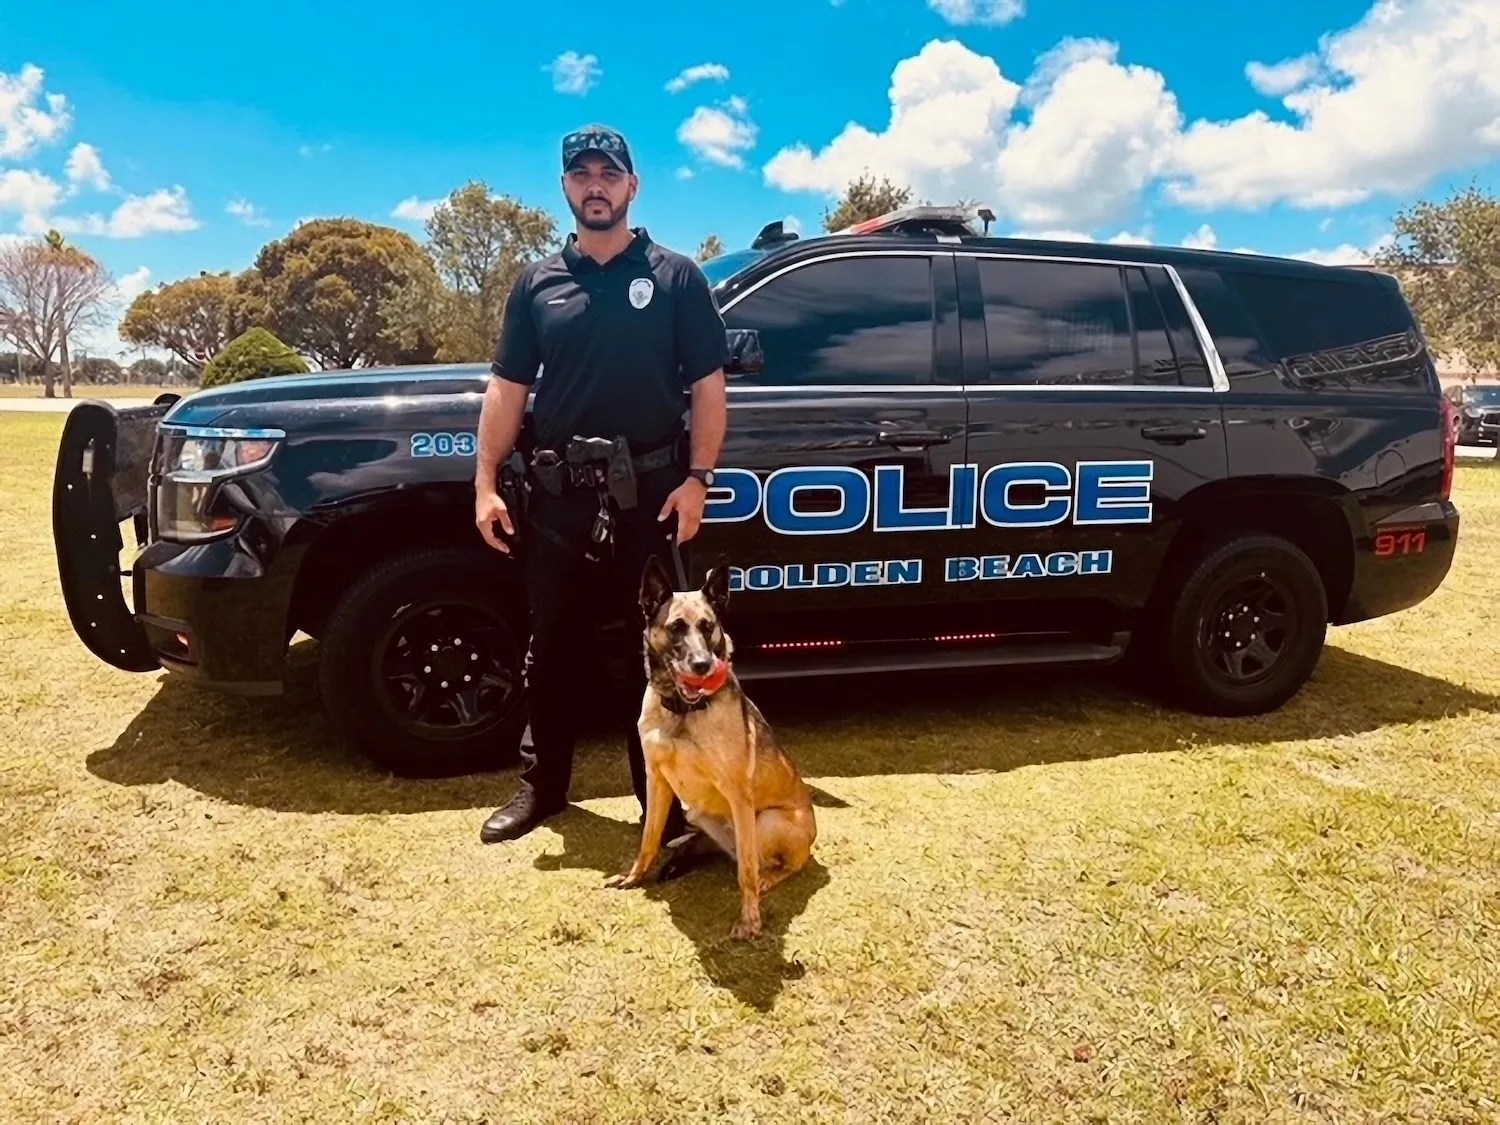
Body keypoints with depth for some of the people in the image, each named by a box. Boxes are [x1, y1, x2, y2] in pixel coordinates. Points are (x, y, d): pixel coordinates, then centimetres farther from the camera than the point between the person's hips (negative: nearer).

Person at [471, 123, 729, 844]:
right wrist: (486, 483, 0)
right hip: (556, 492, 3)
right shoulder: (538, 281, 11)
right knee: (551, 646, 12)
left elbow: (707, 387, 0)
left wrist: (696, 479, -10)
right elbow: (507, 388, 9)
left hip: (650, 489, -2)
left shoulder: (675, 277, 4)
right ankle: (543, 784, 27)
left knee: (655, 649, 4)